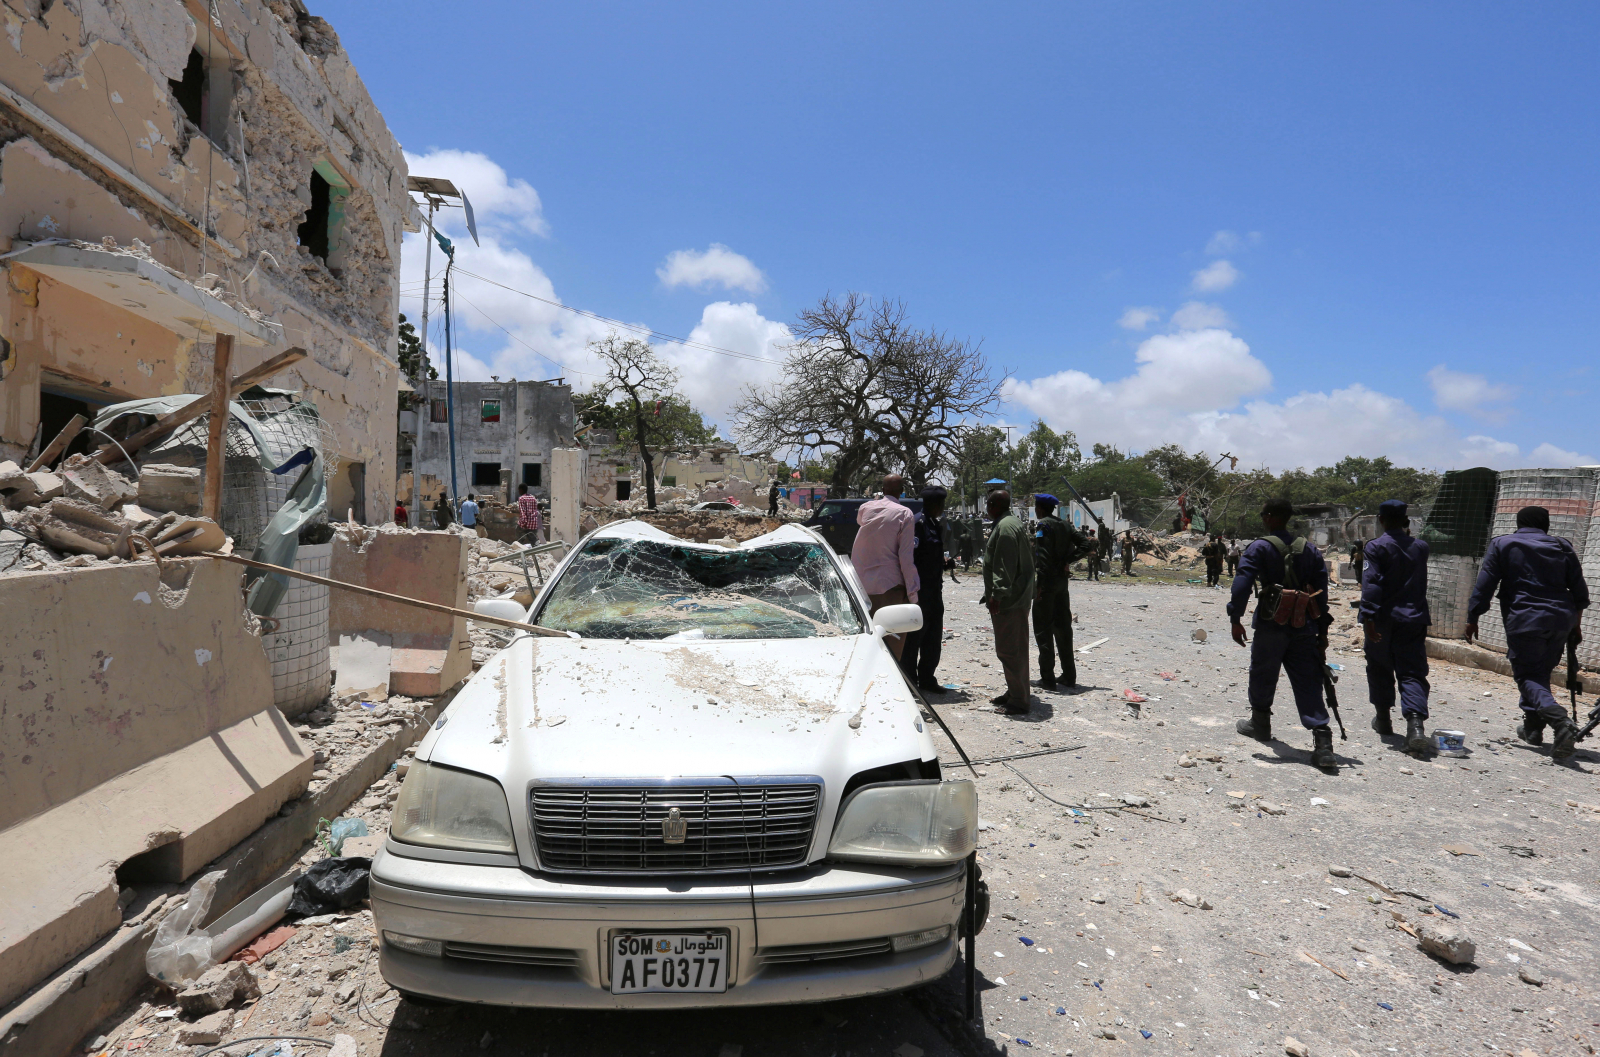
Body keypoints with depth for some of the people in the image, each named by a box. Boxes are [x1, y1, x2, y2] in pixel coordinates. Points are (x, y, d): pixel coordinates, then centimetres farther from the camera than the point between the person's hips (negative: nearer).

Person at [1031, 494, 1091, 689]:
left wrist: (1039, 585, -19)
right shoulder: (1064, 526, 12)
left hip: (1047, 582, -7)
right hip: (1062, 580, 7)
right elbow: (1086, 545, 8)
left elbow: (1043, 556, -19)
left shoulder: (1042, 525, -10)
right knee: (1063, 627, 13)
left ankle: (1047, 678, -2)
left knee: (1043, 629, -2)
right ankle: (1069, 675, 18)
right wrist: (1067, 560, 1)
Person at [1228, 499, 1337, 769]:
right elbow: (1322, 590, 9)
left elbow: (1242, 583, -16)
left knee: (1262, 675, 15)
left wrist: (1236, 619, -12)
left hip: (1272, 623, -4)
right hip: (1304, 624, 4)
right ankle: (1322, 742, -9)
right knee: (1308, 682, 2)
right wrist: (1322, 630, 13)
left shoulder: (1260, 547, -7)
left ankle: (1260, 724, 31)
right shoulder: (1309, 548, 9)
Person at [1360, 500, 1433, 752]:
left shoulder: (1375, 548, -9)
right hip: (1413, 619, 3)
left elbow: (1371, 584, -18)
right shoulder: (1421, 547, 7)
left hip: (1383, 620, -3)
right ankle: (1415, 723, -20)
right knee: (1412, 673, -1)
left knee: (1379, 669, 14)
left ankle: (1383, 719, 25)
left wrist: (1368, 617, -21)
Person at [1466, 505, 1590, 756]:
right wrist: (1575, 627, 24)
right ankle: (1533, 727, 23)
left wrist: (1472, 619, 5)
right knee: (1542, 673, 18)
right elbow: (1580, 593, 15)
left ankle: (1559, 719, -26)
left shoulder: (1501, 545, 4)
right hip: (1561, 621, 5)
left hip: (1524, 622, -5)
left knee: (1527, 676, -2)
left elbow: (1484, 585, -1)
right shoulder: (1563, 547, 14)